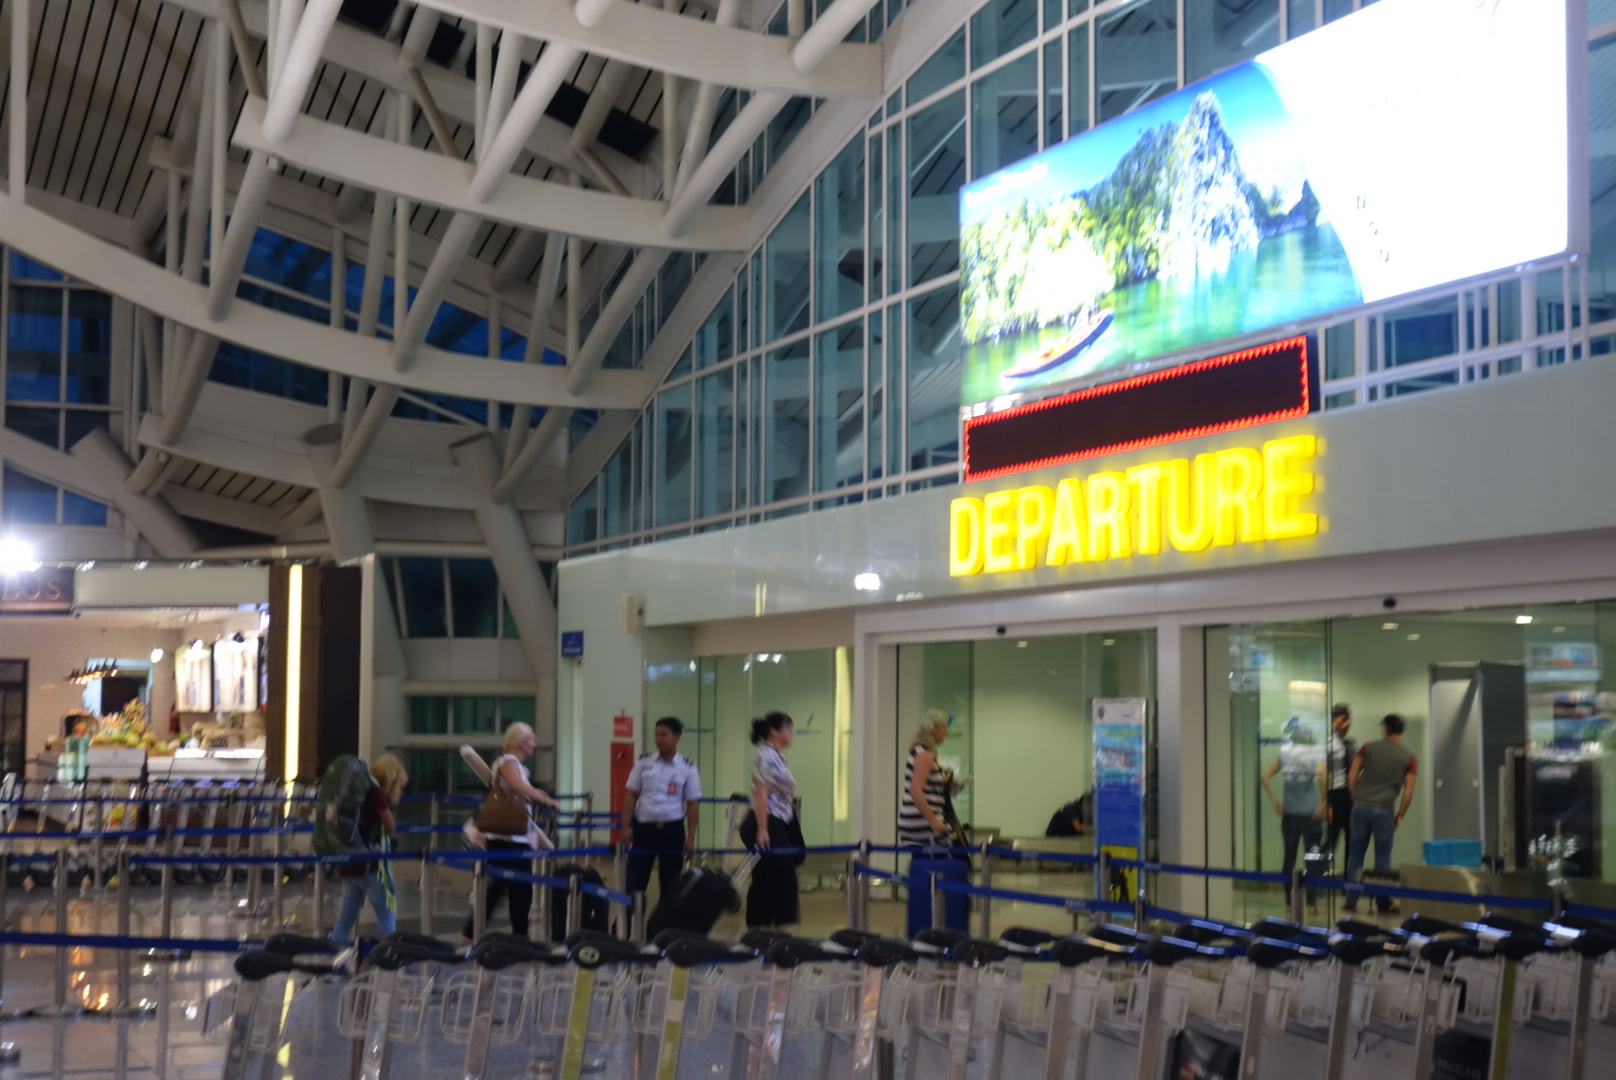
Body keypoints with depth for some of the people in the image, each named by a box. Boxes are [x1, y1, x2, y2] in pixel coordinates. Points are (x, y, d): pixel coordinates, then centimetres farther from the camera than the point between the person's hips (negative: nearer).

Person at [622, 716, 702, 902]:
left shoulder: (687, 768, -2)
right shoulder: (644, 762, 2)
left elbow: (693, 804, 0)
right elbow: (631, 795, 5)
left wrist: (691, 837, -3)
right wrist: (626, 826, -1)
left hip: (672, 829, -1)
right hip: (644, 827, 1)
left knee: (671, 883, 7)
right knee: (635, 879, 0)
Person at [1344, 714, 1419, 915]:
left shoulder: (1368, 748, 3)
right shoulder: (1408, 757, 1)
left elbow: (1352, 776, 1)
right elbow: (1408, 792, -1)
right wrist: (1400, 816, 8)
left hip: (1361, 807, 1)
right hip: (1384, 811, -1)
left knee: (1355, 856, 9)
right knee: (1382, 858, 7)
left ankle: (1351, 901, 11)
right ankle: (1383, 903, 11)